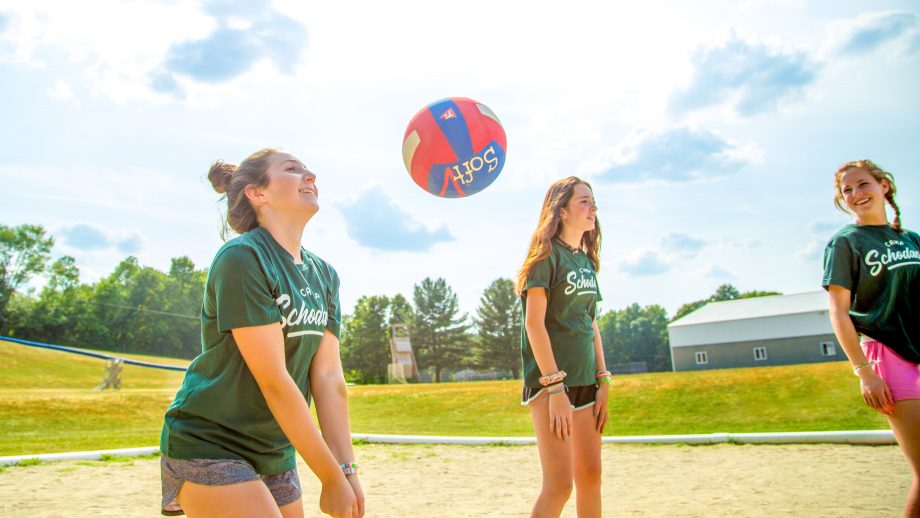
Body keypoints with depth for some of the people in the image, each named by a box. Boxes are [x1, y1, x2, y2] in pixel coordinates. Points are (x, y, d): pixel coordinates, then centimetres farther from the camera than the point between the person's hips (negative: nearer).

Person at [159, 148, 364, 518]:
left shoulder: (324, 275, 5)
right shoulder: (241, 258, -17)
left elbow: (328, 376, -2)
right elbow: (273, 381, -21)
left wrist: (347, 468, -9)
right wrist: (331, 478, -18)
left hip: (275, 455, 7)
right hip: (208, 446, -7)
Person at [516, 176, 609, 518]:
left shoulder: (587, 260, 13)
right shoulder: (548, 254, -8)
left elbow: (591, 324, 15)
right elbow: (534, 323, -15)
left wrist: (603, 382, 9)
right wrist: (555, 387, -19)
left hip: (585, 381, 8)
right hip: (550, 380, -7)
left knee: (590, 477, 11)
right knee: (559, 485, -9)